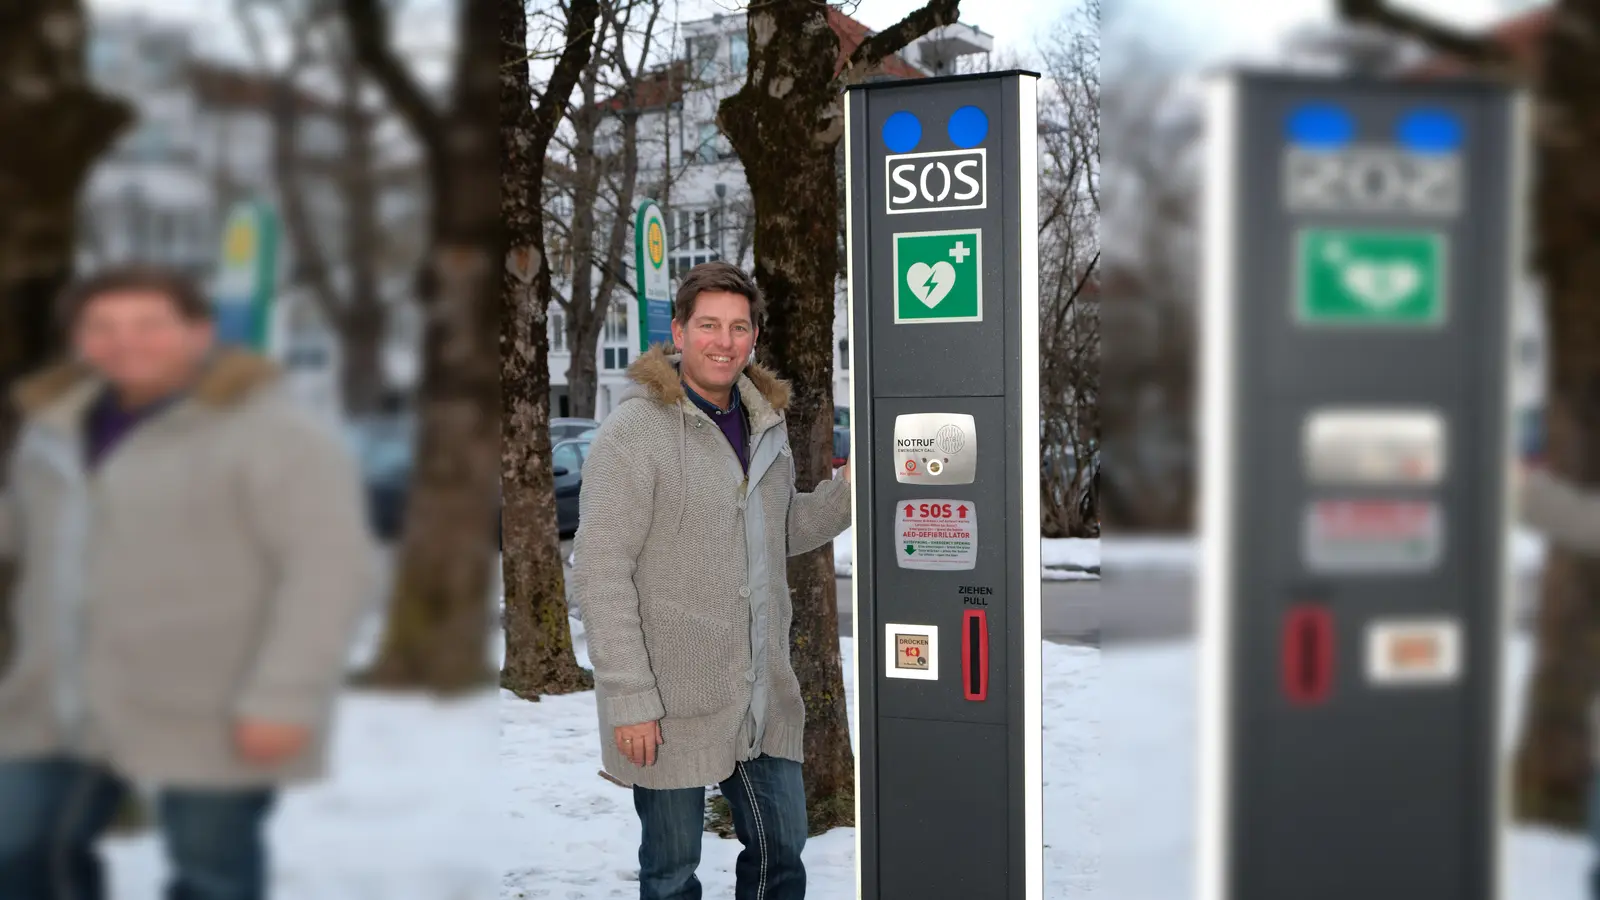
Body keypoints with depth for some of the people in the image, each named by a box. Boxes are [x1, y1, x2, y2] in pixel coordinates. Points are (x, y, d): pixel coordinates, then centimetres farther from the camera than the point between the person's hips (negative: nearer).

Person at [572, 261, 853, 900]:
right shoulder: (634, 432, -13)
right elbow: (600, 574, -17)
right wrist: (629, 699, -20)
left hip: (763, 697, 6)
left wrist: (850, 488, 4)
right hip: (671, 704, -6)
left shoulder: (766, 423, 10)